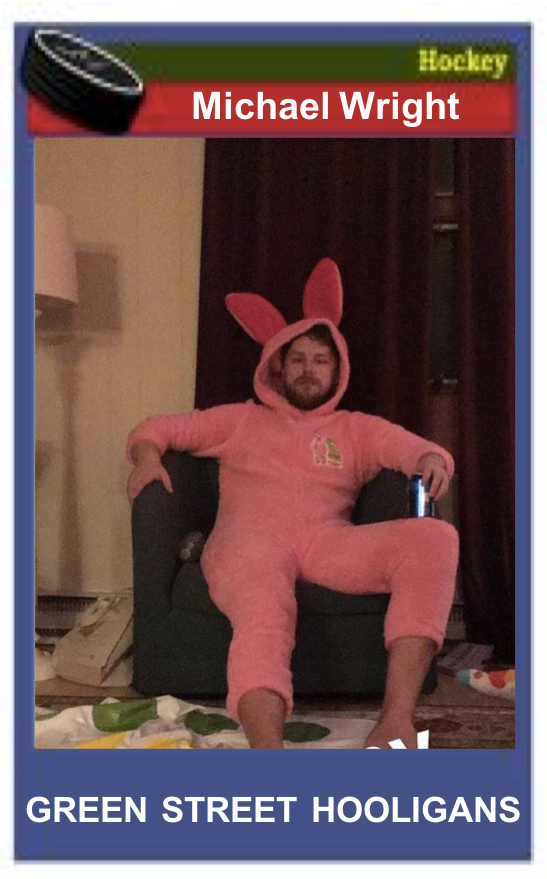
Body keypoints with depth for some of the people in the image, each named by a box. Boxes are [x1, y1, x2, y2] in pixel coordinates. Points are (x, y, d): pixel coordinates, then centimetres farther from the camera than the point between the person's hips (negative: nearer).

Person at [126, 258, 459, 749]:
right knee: (263, 616, -38)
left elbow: (415, 448, 12)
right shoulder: (242, 420, 29)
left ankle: (397, 719, -38)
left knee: (434, 537, -27)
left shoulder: (358, 429, 29)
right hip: (249, 539, -1)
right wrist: (148, 455, 1)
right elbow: (156, 429, 26)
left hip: (327, 541, 2)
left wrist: (433, 460, -14)